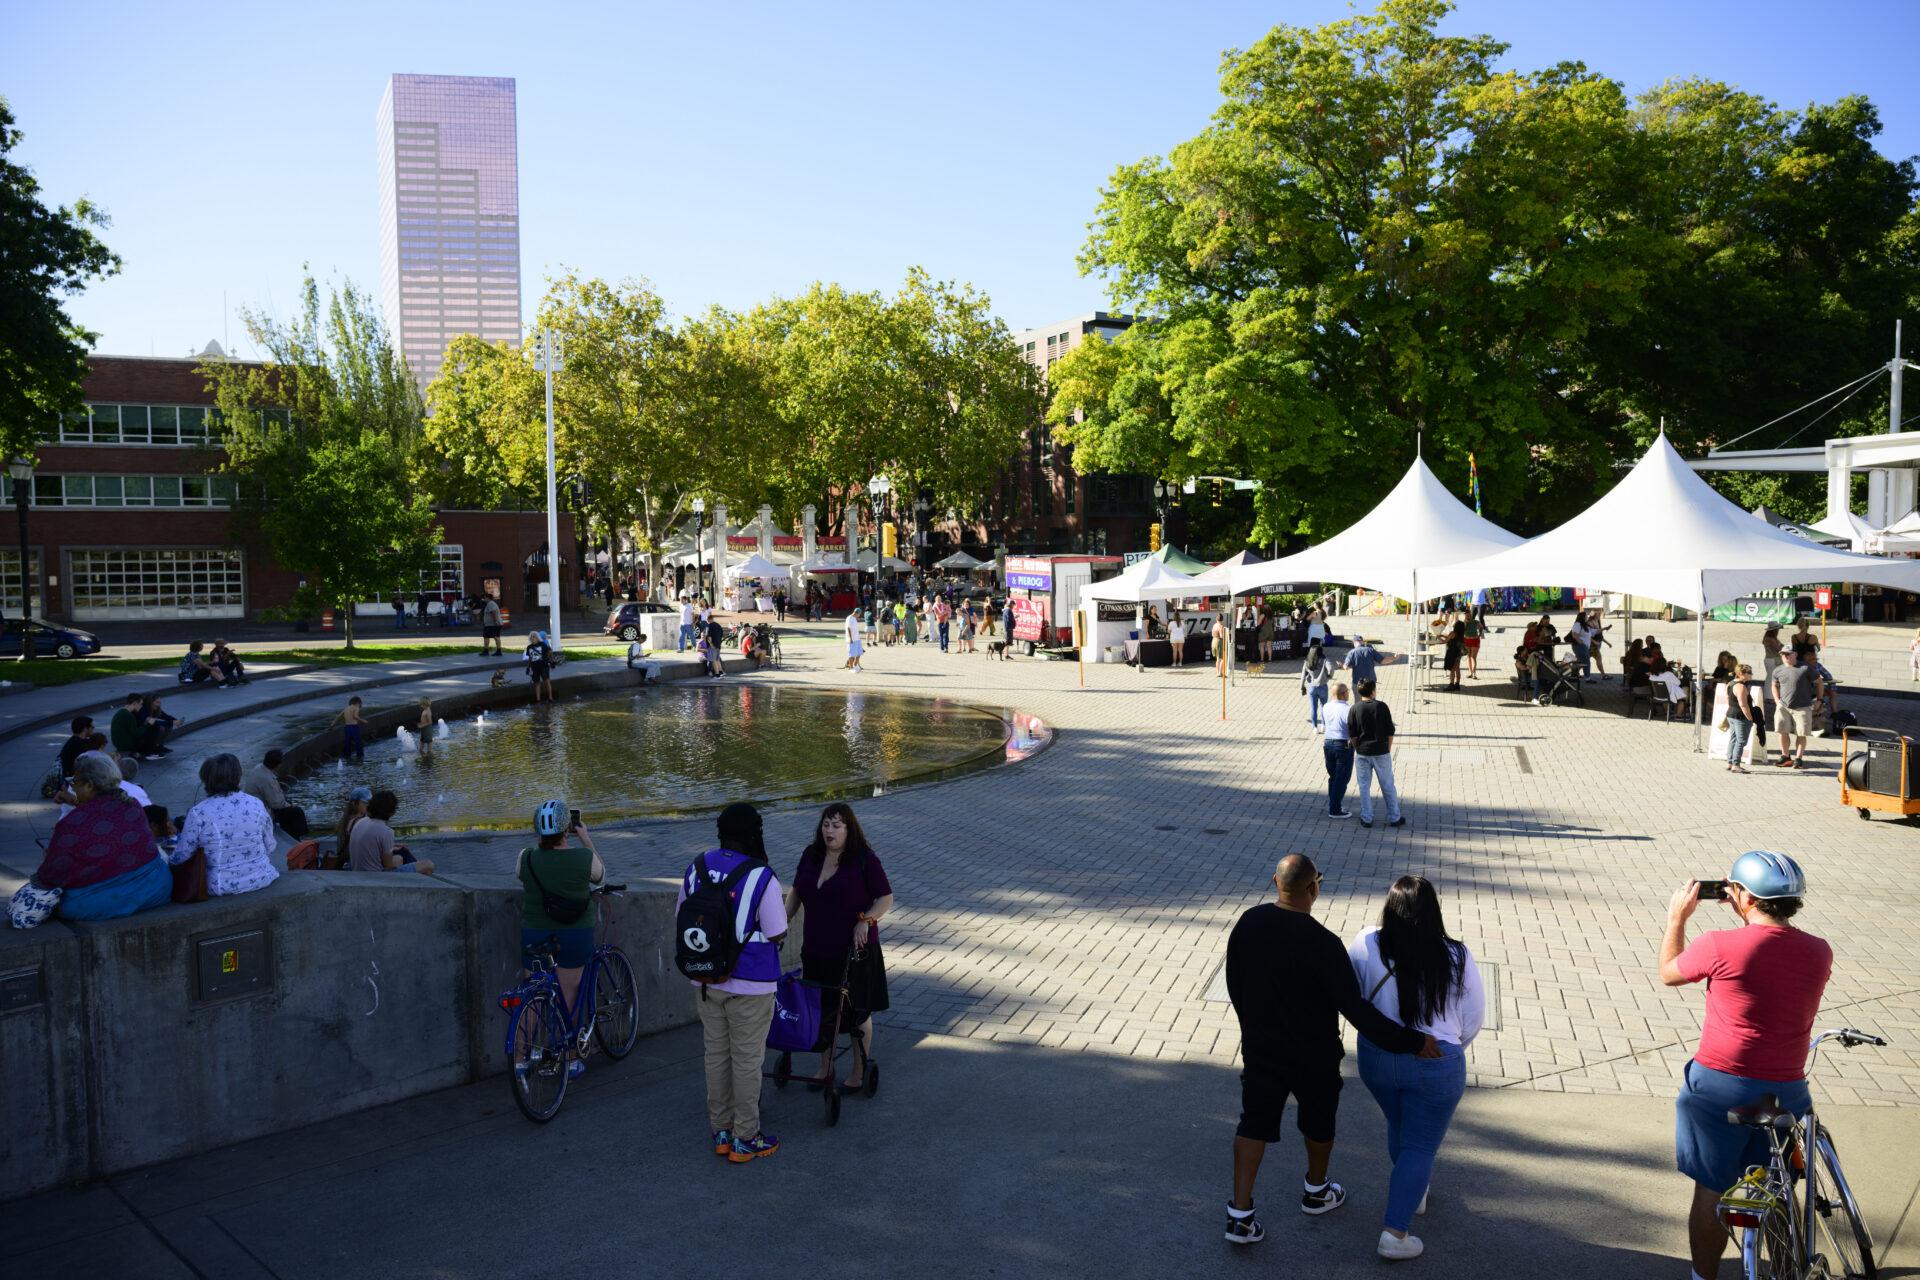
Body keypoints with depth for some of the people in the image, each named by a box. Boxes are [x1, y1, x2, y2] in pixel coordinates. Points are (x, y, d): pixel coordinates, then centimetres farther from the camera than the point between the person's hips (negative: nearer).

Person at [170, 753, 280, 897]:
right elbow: (270, 848, 5)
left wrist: (168, 859, 19)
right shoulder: (256, 805, -3)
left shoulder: (198, 813, -11)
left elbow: (181, 856, -4)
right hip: (261, 879, 3)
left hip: (222, 888, -3)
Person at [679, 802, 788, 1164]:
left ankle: (721, 1132, 27)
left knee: (716, 1054, 16)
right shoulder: (761, 877, -20)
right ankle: (745, 1140, 15)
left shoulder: (695, 868, -2)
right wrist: (783, 907, 4)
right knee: (746, 1060, 6)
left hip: (706, 979, 5)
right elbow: (777, 934, -15)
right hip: (750, 984, -5)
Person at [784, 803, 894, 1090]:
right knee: (822, 1009, 15)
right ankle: (825, 1067, 32)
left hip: (854, 950, -5)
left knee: (857, 1012, 8)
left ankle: (860, 1070, 24)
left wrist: (866, 920, -24)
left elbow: (886, 898, -10)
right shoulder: (811, 856, 3)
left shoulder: (864, 859, -13)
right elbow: (796, 891, 15)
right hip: (817, 948, 5)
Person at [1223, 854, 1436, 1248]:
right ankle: (1316, 1192, 44)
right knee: (1318, 1122, 22)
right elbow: (1355, 1009, -26)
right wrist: (1411, 1041, -19)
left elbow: (1234, 984, 2)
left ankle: (1240, 1215, 10)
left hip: (1259, 1048, 3)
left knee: (1254, 1123, 11)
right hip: (1313, 1055, -3)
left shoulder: (1249, 923, -11)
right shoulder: (1323, 944, -28)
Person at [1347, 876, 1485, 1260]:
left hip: (1376, 1057, 3)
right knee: (1421, 1146, 11)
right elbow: (1474, 1018, -5)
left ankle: (1411, 1192, 48)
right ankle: (1394, 1234, 11)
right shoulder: (1456, 958, -18)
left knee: (1398, 1126, 28)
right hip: (1434, 1065, -3)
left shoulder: (1366, 946, -15)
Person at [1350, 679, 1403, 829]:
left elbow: (1353, 734, -4)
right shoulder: (1381, 706, -6)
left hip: (1362, 753, 0)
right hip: (1381, 752, 0)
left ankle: (1366, 819, 12)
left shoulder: (1355, 709, -6)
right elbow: (1390, 731, -3)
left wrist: (1358, 749, 10)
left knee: (1364, 786, 9)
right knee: (1388, 786, 10)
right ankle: (1394, 818, 16)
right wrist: (1388, 749, 8)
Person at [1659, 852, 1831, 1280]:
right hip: (1785, 1091, 4)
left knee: (1711, 1192, 12)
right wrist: (1746, 915, 16)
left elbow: (1668, 973, 1)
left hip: (1719, 1087, -4)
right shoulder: (1819, 952, -5)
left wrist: (1677, 917, 11)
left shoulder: (1720, 946, -18)